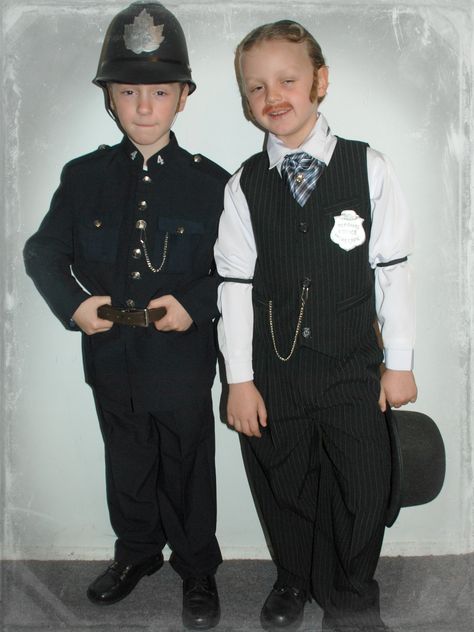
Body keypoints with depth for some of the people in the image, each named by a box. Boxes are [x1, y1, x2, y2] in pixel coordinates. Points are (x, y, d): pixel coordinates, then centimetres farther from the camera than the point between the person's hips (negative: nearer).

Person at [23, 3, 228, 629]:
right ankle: (137, 552, 46)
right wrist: (72, 303, -12)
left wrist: (195, 305, -19)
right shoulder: (83, 176, 0)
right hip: (111, 361, 3)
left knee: (188, 471, 14)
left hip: (182, 361, -2)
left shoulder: (210, 181, -6)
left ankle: (198, 569, 36)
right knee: (128, 466, 22)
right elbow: (43, 250, 5)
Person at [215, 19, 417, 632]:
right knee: (283, 484, 15)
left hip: (353, 367, 0)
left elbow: (392, 270, -2)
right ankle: (293, 580, 42)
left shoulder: (369, 167, -3)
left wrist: (398, 362, -1)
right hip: (273, 372, 1)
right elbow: (235, 285, -2)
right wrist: (239, 378, -4)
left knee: (362, 487, 8)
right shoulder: (243, 186, -1)